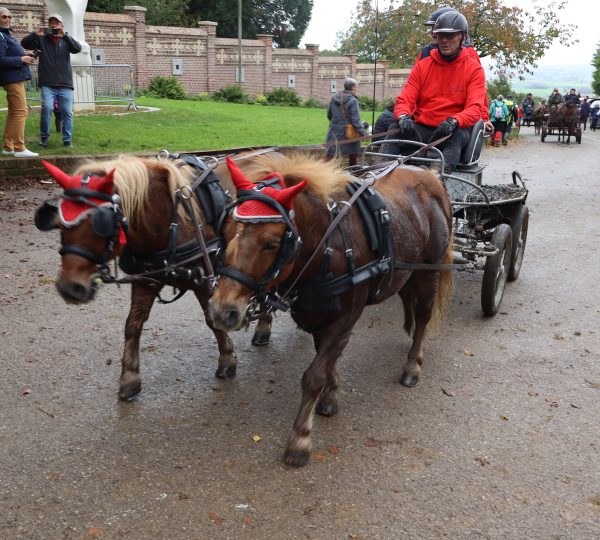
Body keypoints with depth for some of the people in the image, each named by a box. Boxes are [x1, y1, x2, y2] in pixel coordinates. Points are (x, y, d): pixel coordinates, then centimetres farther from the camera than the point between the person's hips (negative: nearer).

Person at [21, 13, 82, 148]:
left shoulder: (66, 40, 10)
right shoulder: (42, 39, 9)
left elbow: (78, 48, -9)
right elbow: (24, 43, 1)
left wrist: (65, 35, -24)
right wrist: (35, 34, -17)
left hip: (65, 84, 1)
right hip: (47, 84, -1)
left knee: (67, 112, 1)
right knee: (47, 108, -17)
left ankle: (67, 140, 9)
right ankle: (44, 137, -2)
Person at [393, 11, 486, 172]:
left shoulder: (474, 69, 4)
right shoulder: (422, 66, 12)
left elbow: (475, 108, -8)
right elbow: (405, 100, 3)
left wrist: (453, 122, -31)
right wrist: (403, 117, -22)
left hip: (454, 129, -2)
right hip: (421, 128, 2)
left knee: (456, 136, -38)